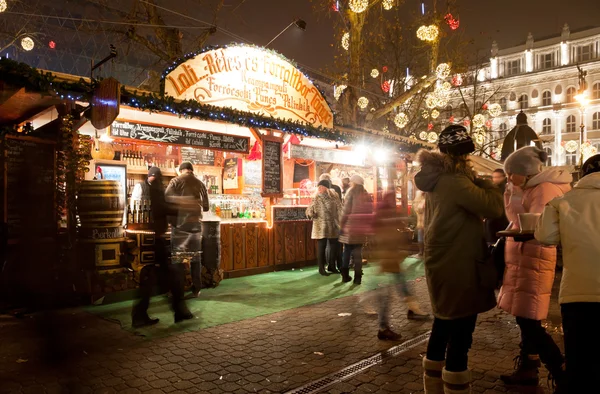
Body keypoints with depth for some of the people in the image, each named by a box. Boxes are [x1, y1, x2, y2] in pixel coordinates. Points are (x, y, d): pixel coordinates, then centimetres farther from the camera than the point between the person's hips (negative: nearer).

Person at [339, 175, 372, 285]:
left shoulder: (351, 193, -4)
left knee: (347, 252, 8)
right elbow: (370, 212, 8)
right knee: (358, 253, 7)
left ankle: (345, 276, 13)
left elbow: (346, 210, -11)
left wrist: (342, 224, -6)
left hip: (350, 226, -3)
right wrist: (369, 227, 13)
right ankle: (358, 277, 5)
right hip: (361, 227, 3)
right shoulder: (366, 195, 9)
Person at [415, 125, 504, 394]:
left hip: (441, 264, 10)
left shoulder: (437, 181, 10)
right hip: (458, 268, -10)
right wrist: (480, 179, -8)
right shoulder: (456, 181, -19)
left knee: (442, 330, 20)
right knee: (459, 337, 0)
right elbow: (494, 207, -21)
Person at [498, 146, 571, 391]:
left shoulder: (544, 189, -15)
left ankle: (563, 377, 3)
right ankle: (527, 370, 26)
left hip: (533, 261, -10)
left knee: (528, 322, -7)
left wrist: (515, 199, -14)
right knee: (526, 321, 15)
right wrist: (511, 196, 8)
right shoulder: (532, 189, 15)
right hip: (523, 260, 10)